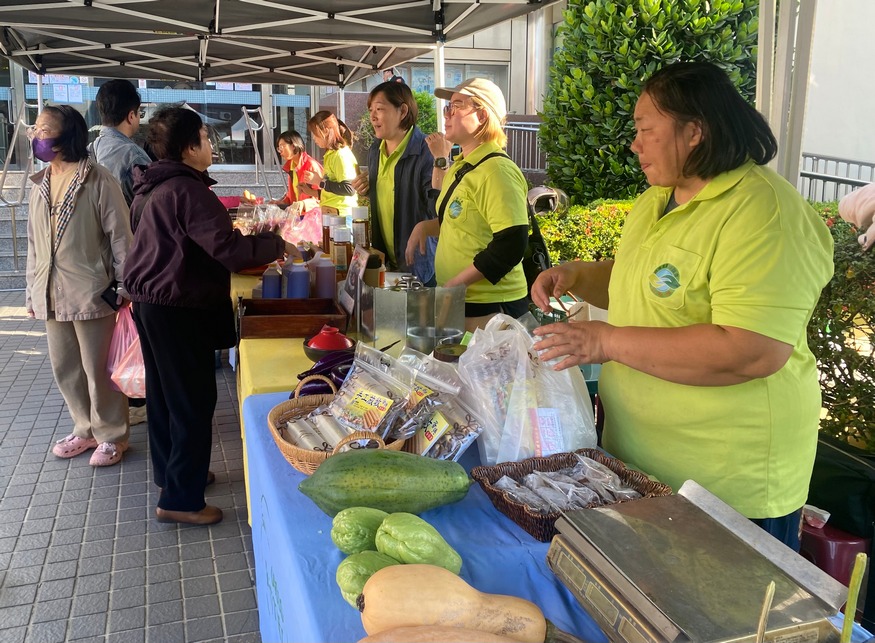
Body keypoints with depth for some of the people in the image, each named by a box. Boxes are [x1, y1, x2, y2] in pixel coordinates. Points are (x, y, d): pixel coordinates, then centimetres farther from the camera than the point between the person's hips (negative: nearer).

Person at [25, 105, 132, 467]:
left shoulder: (97, 180, -10)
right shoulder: (40, 184, 10)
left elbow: (120, 235, -10)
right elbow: (34, 243, 15)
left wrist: (125, 287, -10)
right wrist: (32, 291, 14)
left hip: (91, 292, -7)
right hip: (52, 295, 7)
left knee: (98, 369, 3)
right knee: (65, 368, 15)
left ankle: (111, 436, 19)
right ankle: (86, 429, 32)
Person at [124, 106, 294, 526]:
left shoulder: (150, 188, 11)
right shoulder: (187, 190, -21)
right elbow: (228, 247, -27)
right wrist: (276, 246, -13)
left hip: (148, 299, 10)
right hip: (179, 307, -10)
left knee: (164, 392, 20)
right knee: (193, 400, -2)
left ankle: (172, 471, 36)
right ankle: (180, 499, 6)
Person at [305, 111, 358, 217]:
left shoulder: (341, 155, -13)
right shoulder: (331, 153, 16)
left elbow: (349, 189, -21)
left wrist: (320, 181, -16)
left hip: (339, 213, -9)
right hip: (329, 211, 9)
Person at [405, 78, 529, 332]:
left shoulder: (497, 171, -18)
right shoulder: (460, 166, 12)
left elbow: (511, 244, -25)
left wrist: (456, 283, -21)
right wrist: (425, 226, 7)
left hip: (490, 307, -9)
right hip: (457, 302, 9)